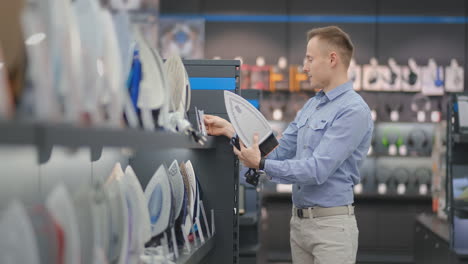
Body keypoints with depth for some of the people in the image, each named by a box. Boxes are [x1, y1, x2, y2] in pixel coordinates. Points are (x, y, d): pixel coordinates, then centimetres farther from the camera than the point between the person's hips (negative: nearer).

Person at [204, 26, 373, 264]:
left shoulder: (353, 110, -16)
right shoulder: (311, 105, 14)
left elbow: (317, 170, -22)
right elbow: (280, 150, 14)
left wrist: (261, 164, -17)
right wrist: (230, 130, 7)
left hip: (331, 224, -8)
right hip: (299, 221, 9)